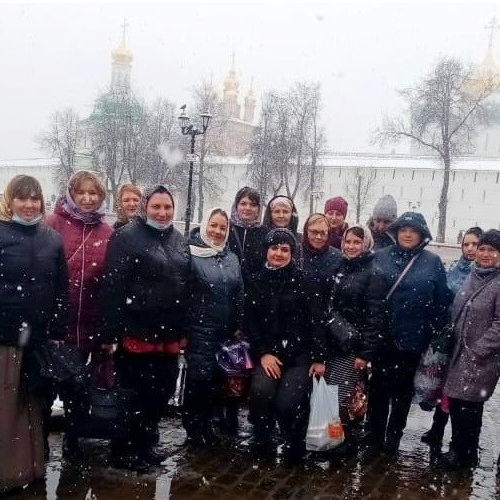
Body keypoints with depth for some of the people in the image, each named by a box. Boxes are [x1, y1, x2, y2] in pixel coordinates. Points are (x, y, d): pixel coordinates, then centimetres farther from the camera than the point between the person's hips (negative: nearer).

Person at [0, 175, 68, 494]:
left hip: (41, 336, 3)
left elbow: (62, 289, 8)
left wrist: (58, 332, 3)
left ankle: (33, 468, 24)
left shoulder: (53, 238, 9)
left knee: (35, 404, 11)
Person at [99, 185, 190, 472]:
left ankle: (146, 444, 33)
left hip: (169, 334, 7)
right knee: (135, 393, 4)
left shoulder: (180, 241, 13)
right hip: (137, 332, -7)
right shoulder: (127, 236, -9)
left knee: (163, 391, 15)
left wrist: (183, 330, 15)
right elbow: (112, 287, -15)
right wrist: (109, 332, -19)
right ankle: (124, 450, 22)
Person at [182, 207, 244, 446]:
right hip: (199, 330, -5)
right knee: (198, 379, -6)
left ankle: (206, 424, 25)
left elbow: (239, 295, 16)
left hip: (226, 332, 6)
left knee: (216, 380, 8)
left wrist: (238, 326, 10)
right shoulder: (191, 255, -5)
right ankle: (194, 429, 12)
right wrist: (182, 330, -10)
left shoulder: (232, 258, 14)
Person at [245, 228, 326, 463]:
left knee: (288, 401, -22)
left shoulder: (303, 280, 2)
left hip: (300, 353, -2)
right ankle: (261, 444, -2)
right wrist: (262, 353, -7)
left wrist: (318, 357, -6)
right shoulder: (256, 281, 9)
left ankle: (295, 448, 8)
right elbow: (250, 321, 5)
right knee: (261, 390, -27)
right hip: (268, 352, 2)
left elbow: (316, 320, -1)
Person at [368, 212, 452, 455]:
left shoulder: (433, 262, -1)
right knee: (379, 387, 10)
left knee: (403, 390, 14)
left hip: (413, 339, 0)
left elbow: (442, 302, 0)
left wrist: (436, 334, -3)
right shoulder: (380, 257, -1)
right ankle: (374, 437, 25)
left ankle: (393, 439, 29)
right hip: (381, 337, 0)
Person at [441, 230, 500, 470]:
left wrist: (477, 351, -16)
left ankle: (463, 454, 18)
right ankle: (460, 450, 27)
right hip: (460, 354, 7)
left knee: (467, 406, 0)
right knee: (457, 403, 12)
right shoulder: (472, 277, 11)